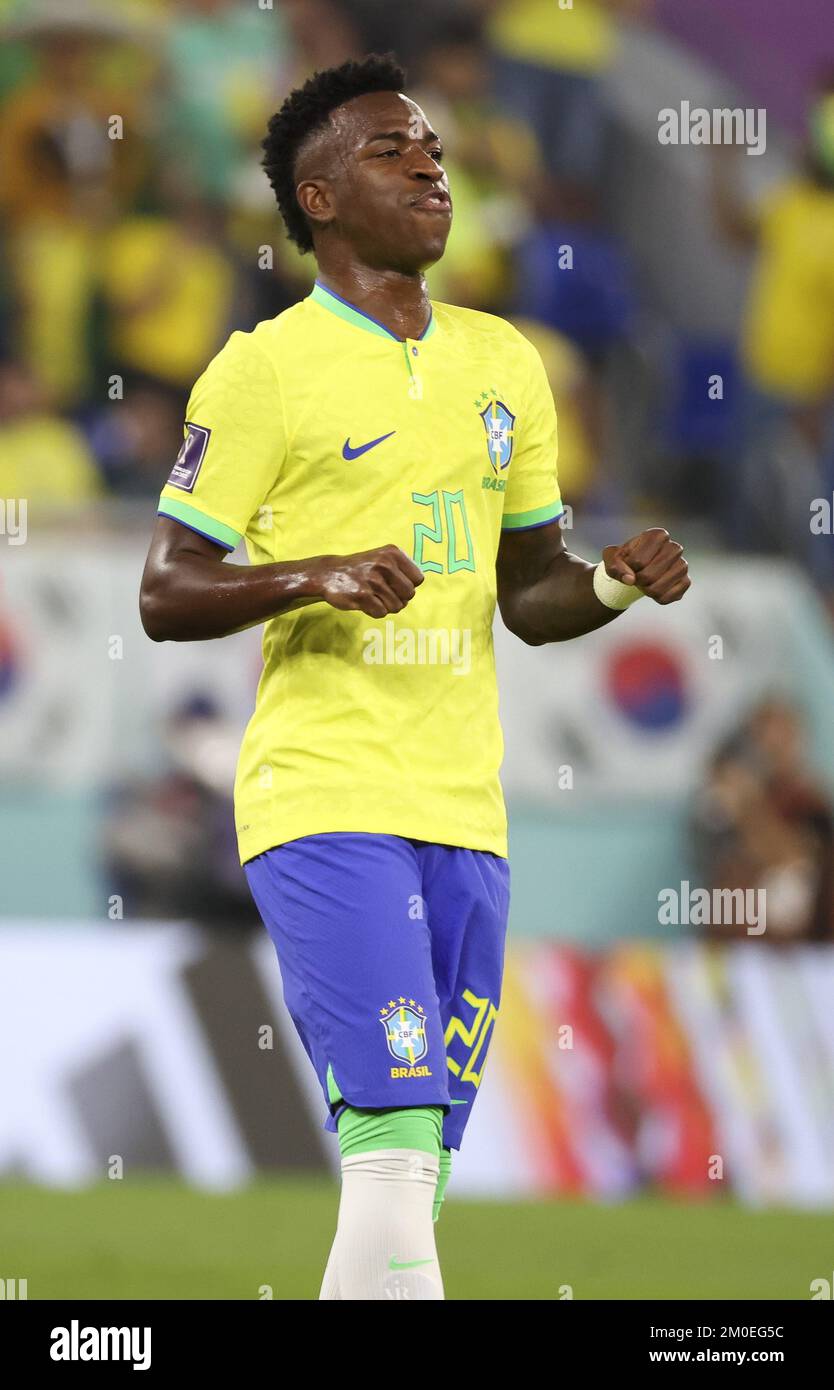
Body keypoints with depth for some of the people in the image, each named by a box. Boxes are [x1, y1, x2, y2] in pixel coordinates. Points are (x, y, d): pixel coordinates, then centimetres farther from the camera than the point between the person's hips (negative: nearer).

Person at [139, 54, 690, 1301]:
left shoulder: (504, 365, 16)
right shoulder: (265, 370, -3)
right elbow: (166, 595, -4)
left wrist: (616, 585, 1)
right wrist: (317, 576, -20)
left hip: (464, 813, 6)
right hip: (324, 808, -6)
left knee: (408, 1182, 5)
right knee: (396, 1140, -19)